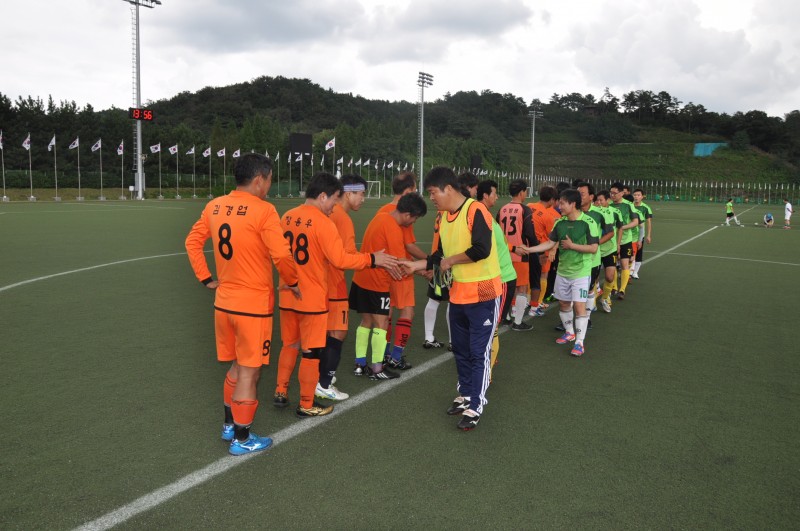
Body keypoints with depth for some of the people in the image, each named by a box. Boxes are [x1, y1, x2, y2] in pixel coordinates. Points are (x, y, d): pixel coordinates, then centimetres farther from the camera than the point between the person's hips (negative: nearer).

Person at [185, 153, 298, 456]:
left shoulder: (214, 207, 4)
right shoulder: (263, 210, -18)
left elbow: (192, 242, 12)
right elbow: (281, 255, -22)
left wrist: (206, 279, 16)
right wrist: (292, 282, -5)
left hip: (224, 301, 7)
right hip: (253, 305, -7)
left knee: (237, 366, 23)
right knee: (249, 373, 6)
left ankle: (229, 425, 35)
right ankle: (242, 440, 18)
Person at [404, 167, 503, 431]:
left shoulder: (475, 211, -17)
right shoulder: (444, 218, 9)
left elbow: (482, 249, -28)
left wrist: (451, 261, -16)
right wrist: (415, 265, 8)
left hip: (484, 294, -8)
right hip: (458, 295, 8)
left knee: (479, 352, -1)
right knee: (460, 350, 17)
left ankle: (475, 407, 8)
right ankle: (465, 395, 33)